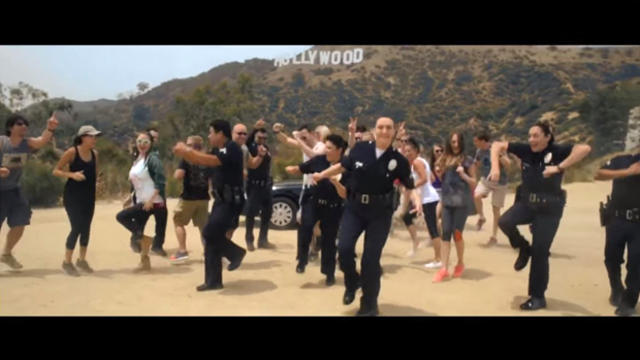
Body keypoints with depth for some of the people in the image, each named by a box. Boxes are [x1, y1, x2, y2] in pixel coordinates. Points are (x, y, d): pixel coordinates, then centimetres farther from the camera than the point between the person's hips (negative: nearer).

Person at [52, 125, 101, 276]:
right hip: (73, 195, -6)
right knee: (77, 228, -9)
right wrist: (72, 174, -24)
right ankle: (67, 262, 6)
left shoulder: (94, 153, 5)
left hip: (89, 196, 6)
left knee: (86, 228, 10)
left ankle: (82, 260, 24)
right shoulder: (72, 152, -11)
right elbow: (56, 171, -9)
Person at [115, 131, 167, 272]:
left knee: (121, 216, -12)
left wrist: (151, 199, -25)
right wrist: (131, 197, 14)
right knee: (138, 232, 9)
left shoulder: (152, 158, -12)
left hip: (153, 202, -9)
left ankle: (143, 238, 0)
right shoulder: (137, 160, 13)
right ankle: (145, 262, 20)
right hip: (141, 202, 9)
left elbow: (160, 181, -21)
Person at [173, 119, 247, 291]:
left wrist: (186, 151, -23)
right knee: (211, 237, 7)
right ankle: (213, 281, 15)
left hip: (232, 200, -9)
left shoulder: (232, 147, -15)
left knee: (210, 233, -20)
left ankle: (235, 253, 6)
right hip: (222, 199, 9)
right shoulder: (218, 150, 15)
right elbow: (199, 160, 16)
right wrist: (185, 151, -1)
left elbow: (211, 161, -28)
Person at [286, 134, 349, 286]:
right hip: (313, 202, 2)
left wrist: (336, 183, -33)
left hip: (332, 208, -1)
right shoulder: (319, 160, -6)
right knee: (305, 227, -24)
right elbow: (300, 169, 6)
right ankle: (302, 259, -1)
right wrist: (291, 169, -16)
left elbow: (345, 195, -16)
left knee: (329, 240, 8)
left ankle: (330, 274, 27)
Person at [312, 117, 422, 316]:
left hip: (380, 212, -1)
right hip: (354, 207, 1)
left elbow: (410, 186, 0)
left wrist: (417, 201, -18)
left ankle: (369, 304, 21)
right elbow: (343, 165, 11)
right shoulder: (360, 148, -5)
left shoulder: (398, 160, -7)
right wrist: (322, 175, 13)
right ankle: (352, 283, 22)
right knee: (344, 248, -12)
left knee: (371, 258, 0)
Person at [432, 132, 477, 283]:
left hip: (462, 202, -4)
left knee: (457, 233, -2)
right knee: (445, 234, 1)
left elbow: (474, 182, -1)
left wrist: (463, 175, -18)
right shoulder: (444, 159, 11)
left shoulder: (467, 160, -2)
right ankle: (444, 269, 2)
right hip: (447, 201, 4)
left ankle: (460, 263, 21)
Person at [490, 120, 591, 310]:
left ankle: (538, 297, 17)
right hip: (526, 202, 4)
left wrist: (559, 168, -34)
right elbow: (498, 145, 1)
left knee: (540, 253, 0)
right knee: (504, 222, -24)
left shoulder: (557, 151, -15)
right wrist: (495, 167, -15)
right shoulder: (525, 150, -4)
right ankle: (524, 249, 9)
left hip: (549, 208, -4)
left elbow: (585, 148, -30)